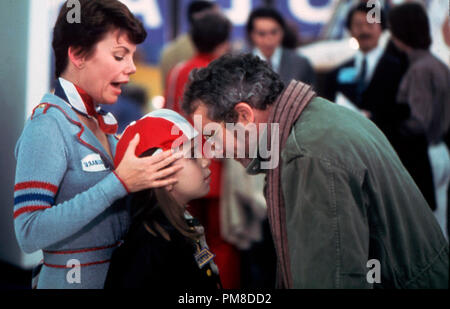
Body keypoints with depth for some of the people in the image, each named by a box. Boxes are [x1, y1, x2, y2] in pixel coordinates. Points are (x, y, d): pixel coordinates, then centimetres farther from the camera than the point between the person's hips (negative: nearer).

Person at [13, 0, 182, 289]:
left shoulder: (102, 120, 6)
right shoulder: (48, 124, -17)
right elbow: (29, 233, -25)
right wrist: (119, 183, -27)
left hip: (116, 276, 8)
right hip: (72, 280, -8)